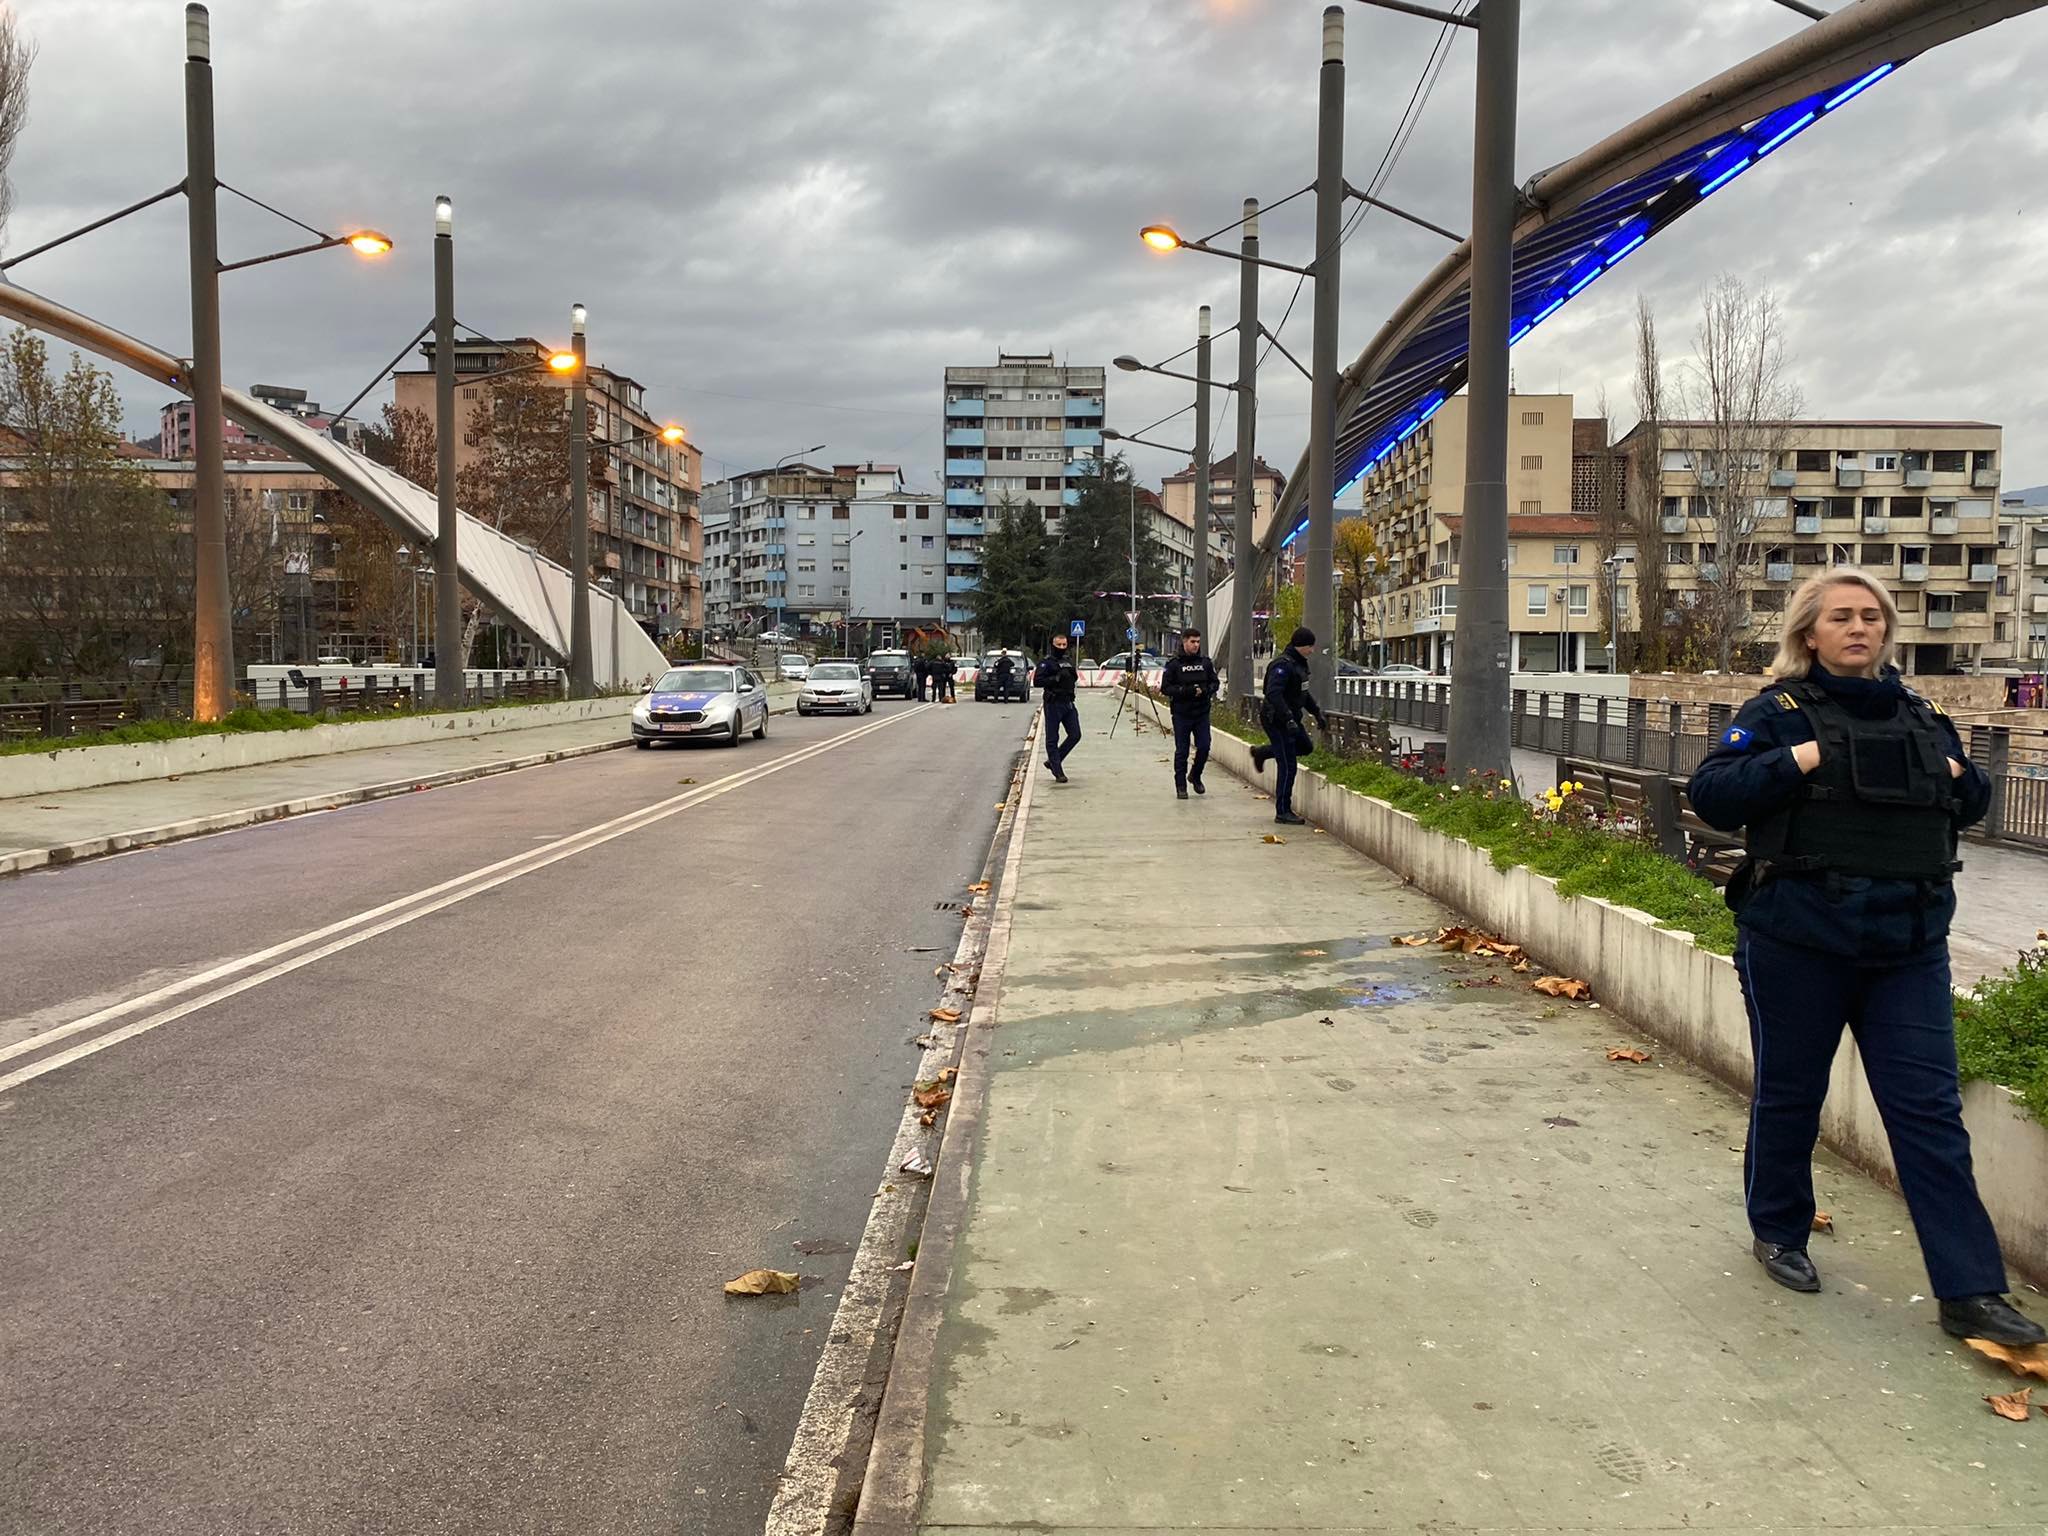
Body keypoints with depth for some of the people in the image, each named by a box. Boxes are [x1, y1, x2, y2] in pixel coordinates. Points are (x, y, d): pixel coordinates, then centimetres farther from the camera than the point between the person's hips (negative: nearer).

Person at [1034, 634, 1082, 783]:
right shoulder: (1046, 662, -6)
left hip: (1068, 703, 7)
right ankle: (1058, 771, 4)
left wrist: (1072, 676, 7)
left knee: (1075, 736, 4)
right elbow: (1037, 681, -15)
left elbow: (1075, 678, 29)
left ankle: (1052, 761, 18)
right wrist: (1056, 678, -21)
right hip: (1053, 704, -7)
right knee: (1052, 739, -1)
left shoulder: (1069, 660, 15)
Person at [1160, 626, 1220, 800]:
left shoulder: (1205, 662, 7)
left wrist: (1205, 691, -10)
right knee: (1181, 751, 2)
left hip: (1202, 714, 3)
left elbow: (1215, 682, 12)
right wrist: (1186, 691, -20)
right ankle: (1181, 785, 13)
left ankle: (1195, 776, 25)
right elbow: (1165, 687, -7)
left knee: (1204, 747, -1)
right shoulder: (1174, 664, -4)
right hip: (1181, 715, -3)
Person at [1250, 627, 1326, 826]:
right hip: (1277, 720, -10)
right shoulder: (1283, 665, -21)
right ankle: (1283, 812, 1)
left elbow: (1304, 692, 24)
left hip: (1291, 718, 10)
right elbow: (1273, 694, -31)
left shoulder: (1299, 664, 11)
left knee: (1305, 747, 24)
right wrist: (1289, 720, -36)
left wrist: (1318, 713, 18)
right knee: (1288, 766, -7)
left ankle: (1261, 753, 35)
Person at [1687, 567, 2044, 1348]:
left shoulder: (1919, 715, 12)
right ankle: (1778, 1231, 33)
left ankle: (1969, 1291, 7)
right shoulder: (1778, 712, -4)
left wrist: (1959, 776, 2)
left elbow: (1970, 805, 22)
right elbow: (1710, 794, -12)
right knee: (1788, 1094, 11)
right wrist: (1798, 761, -20)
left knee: (1930, 1111, 2)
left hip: (1910, 948, 4)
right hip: (1797, 945, -4)